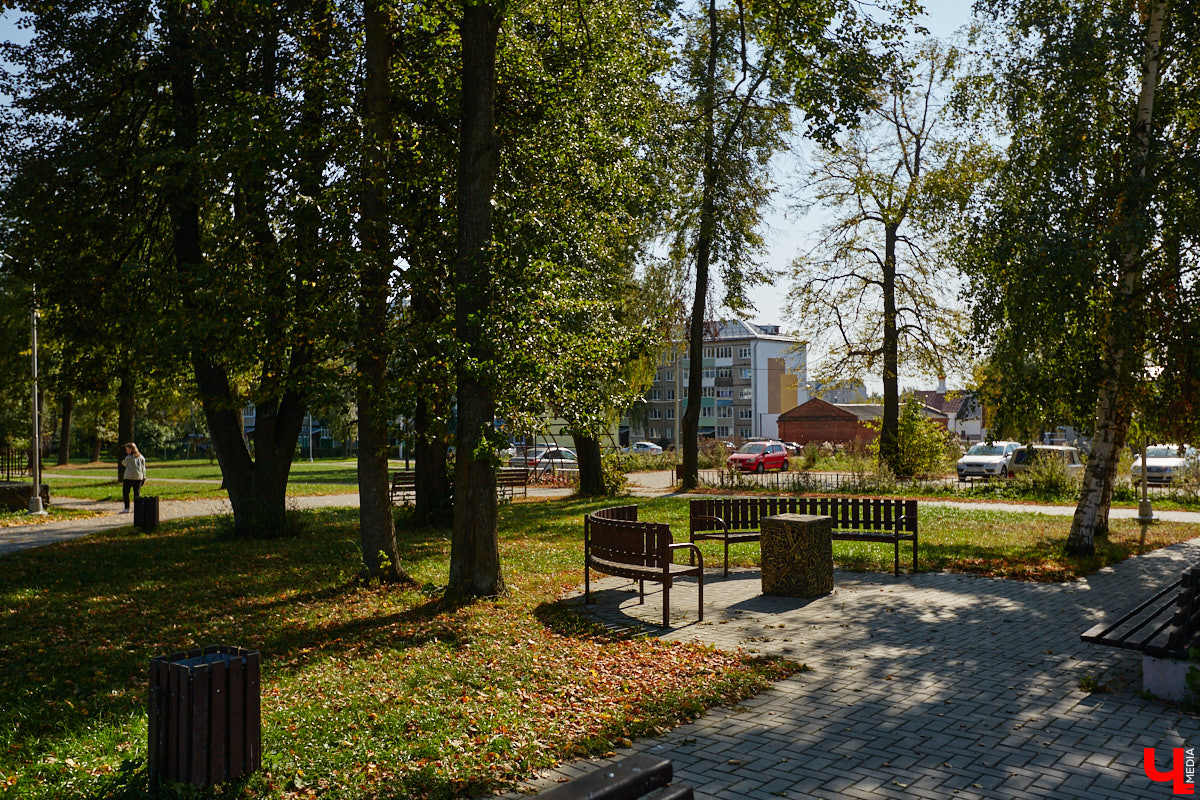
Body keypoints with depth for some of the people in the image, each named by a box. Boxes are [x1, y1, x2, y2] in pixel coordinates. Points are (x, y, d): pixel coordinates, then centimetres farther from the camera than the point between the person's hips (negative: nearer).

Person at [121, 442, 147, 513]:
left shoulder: (128, 457, -8)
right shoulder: (141, 457, 7)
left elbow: (124, 464, 9)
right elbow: (143, 468, 9)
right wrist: (144, 477, 13)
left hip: (129, 477, -5)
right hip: (138, 477, 5)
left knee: (125, 492, 4)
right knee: (137, 493, 8)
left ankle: (127, 508, -2)